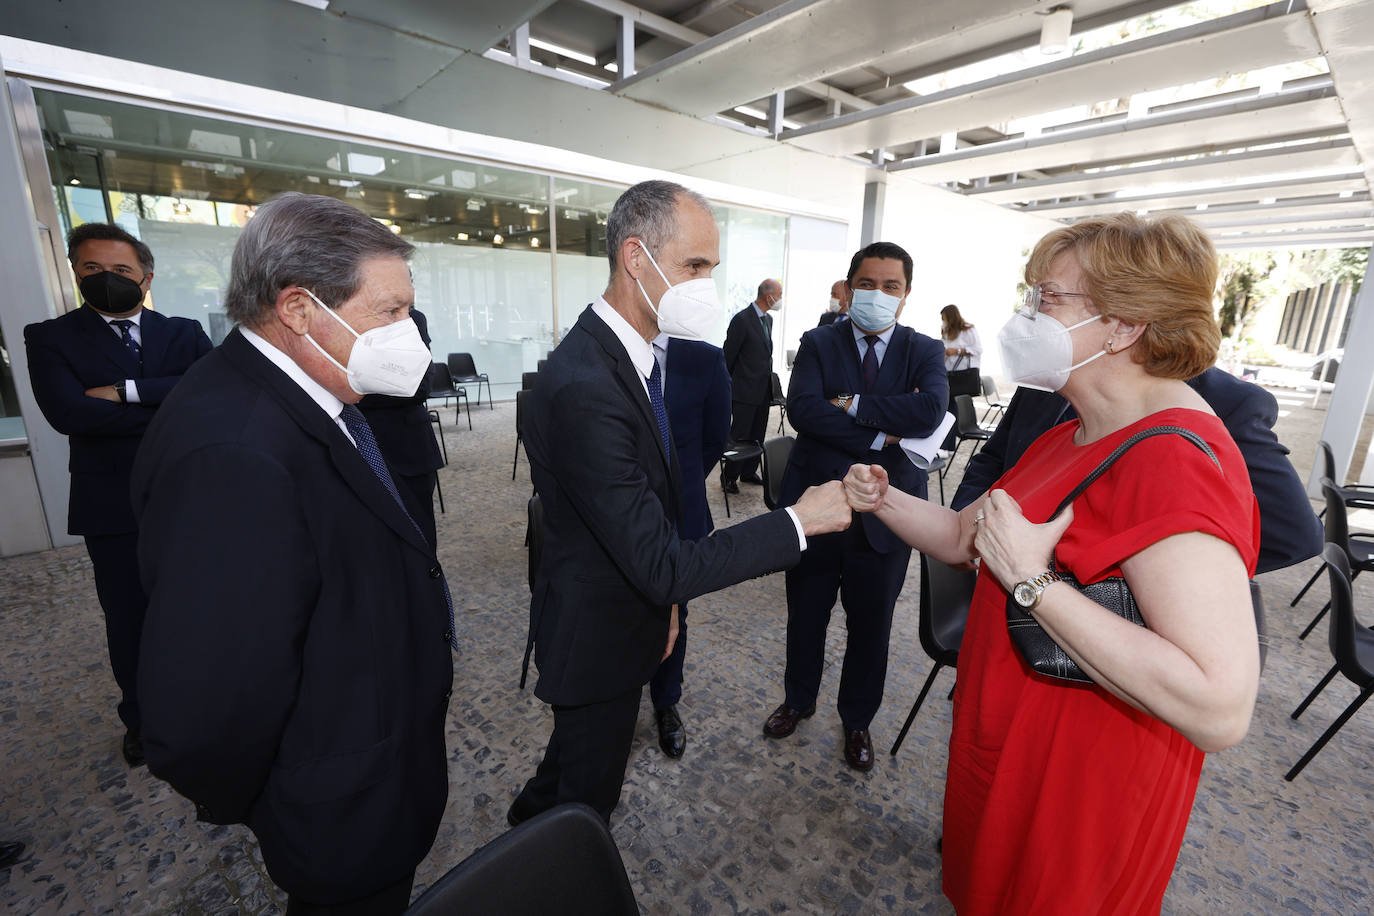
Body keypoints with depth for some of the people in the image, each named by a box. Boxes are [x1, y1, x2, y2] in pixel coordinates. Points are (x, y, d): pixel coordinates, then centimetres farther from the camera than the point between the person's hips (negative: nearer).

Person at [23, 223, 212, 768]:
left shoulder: (183, 334, 5)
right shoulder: (51, 338, 0)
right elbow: (68, 413, -17)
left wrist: (126, 391, -18)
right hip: (114, 508, 0)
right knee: (128, 619, 13)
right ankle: (140, 718, 35)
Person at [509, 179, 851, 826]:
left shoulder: (629, 355, -1)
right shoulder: (582, 388, -34)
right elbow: (663, 566, -32)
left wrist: (662, 601, 10)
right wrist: (798, 521, -25)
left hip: (622, 610, 9)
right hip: (596, 636, -9)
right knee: (590, 793, 20)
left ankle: (531, 822, 61)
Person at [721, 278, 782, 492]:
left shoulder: (768, 319, 12)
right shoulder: (742, 319, -14)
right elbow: (728, 355, -10)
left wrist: (767, 374, 15)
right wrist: (727, 385, -5)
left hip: (764, 390, 8)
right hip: (745, 390, -8)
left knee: (757, 435, 14)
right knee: (739, 436, -1)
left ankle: (749, 472, 29)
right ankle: (729, 476, 13)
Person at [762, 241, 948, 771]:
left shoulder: (925, 352, 0)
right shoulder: (817, 344, -1)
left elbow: (929, 411, -21)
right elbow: (802, 409, -20)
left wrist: (852, 404, -21)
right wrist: (882, 434, -22)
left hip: (885, 512, 0)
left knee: (871, 625, 16)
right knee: (805, 616, 18)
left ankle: (857, 721, 42)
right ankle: (798, 700, 45)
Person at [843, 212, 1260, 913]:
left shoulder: (1174, 462, -29)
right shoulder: (1075, 436, 2)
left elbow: (1220, 709, -36)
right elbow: (964, 536, 4)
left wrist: (1030, 579, -34)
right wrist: (883, 500, -10)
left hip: (1076, 778, -8)